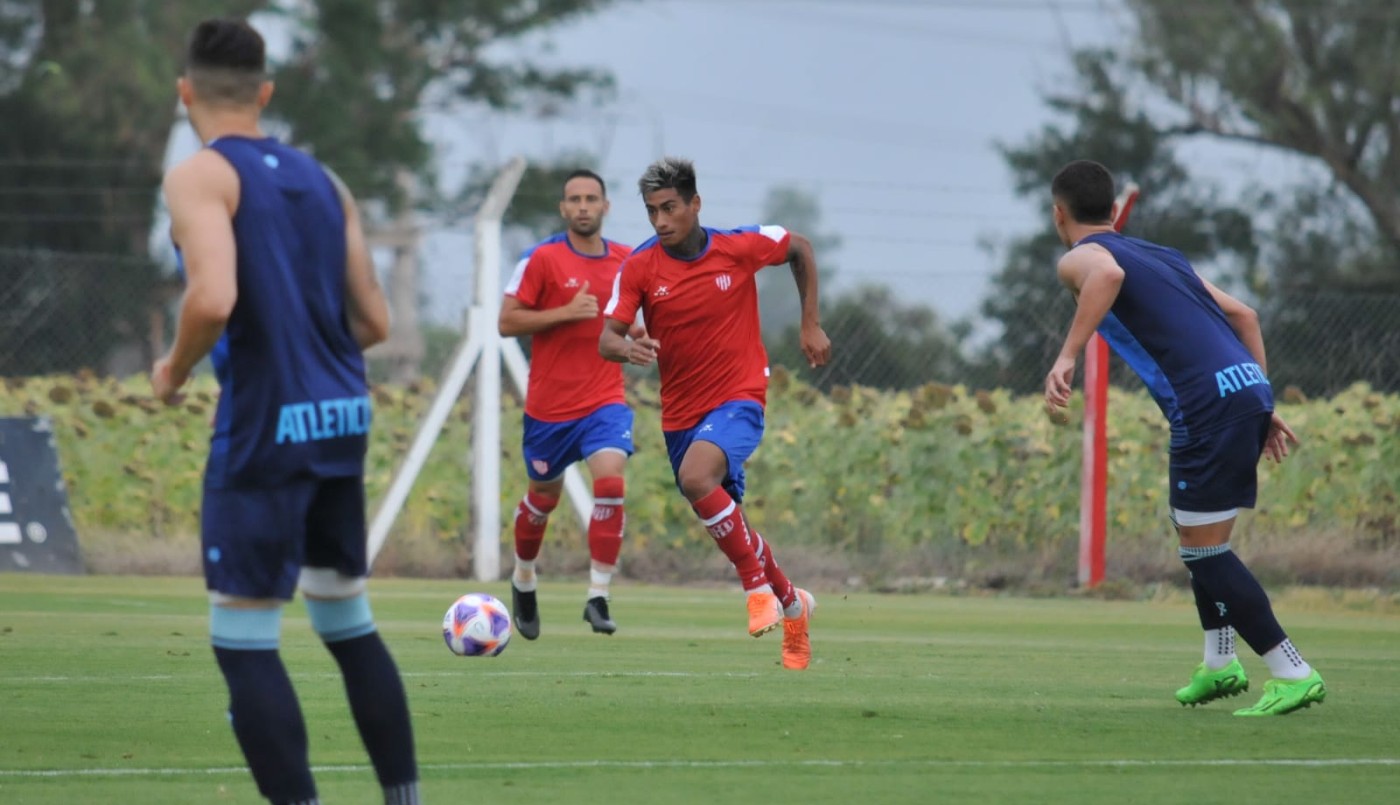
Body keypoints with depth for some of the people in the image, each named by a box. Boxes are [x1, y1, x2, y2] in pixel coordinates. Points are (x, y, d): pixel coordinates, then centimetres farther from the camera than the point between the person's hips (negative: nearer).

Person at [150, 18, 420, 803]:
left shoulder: (200, 177, -7)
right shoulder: (323, 180, 13)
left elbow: (213, 299, -23)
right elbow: (374, 321, 10)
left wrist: (174, 369, -4)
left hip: (265, 426, -7)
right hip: (344, 415, 7)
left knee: (244, 643, -1)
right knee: (349, 624, 18)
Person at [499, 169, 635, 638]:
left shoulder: (627, 261, 5)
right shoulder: (542, 259, -7)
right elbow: (507, 321, -9)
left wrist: (635, 335, 1)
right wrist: (566, 313, -19)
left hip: (605, 401, 1)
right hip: (549, 404, -1)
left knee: (610, 482, -21)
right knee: (544, 496, 14)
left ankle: (598, 597, -18)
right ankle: (523, 579, 42)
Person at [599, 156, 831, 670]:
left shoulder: (741, 247, -10)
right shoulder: (640, 267, -7)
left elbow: (799, 249, 11)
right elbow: (606, 338, -14)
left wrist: (811, 325, 8)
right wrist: (625, 348, -38)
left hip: (738, 399, -4)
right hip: (680, 411, 4)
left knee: (696, 476, -33)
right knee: (727, 526, 13)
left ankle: (758, 585, -19)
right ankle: (792, 605, 38)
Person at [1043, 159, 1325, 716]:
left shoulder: (1079, 258, 4)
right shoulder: (1162, 256, 27)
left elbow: (1108, 273, -23)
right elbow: (1243, 314, 26)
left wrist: (1067, 356, -25)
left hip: (1208, 404, -8)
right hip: (1250, 388, 8)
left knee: (1203, 550, -2)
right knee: (1202, 539, 23)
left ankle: (1292, 674, -6)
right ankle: (1219, 665, 25)